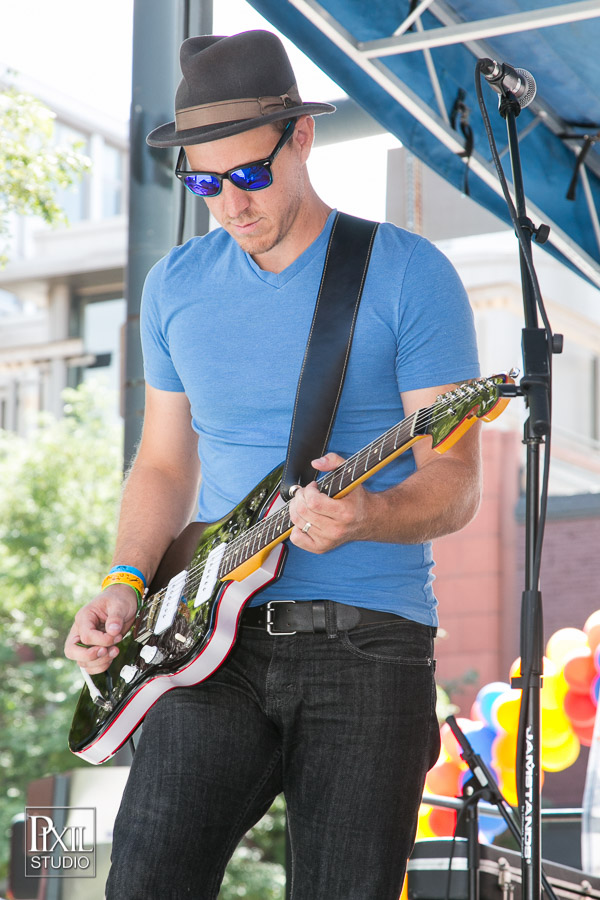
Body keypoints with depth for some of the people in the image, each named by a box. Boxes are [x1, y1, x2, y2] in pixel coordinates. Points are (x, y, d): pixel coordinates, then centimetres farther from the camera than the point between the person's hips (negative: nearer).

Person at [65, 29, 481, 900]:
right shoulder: (175, 286, 11)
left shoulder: (410, 275, -3)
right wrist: (127, 585, 2)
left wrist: (364, 517, -26)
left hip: (369, 638, -3)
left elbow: (455, 483, -5)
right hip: (215, 634, 3)